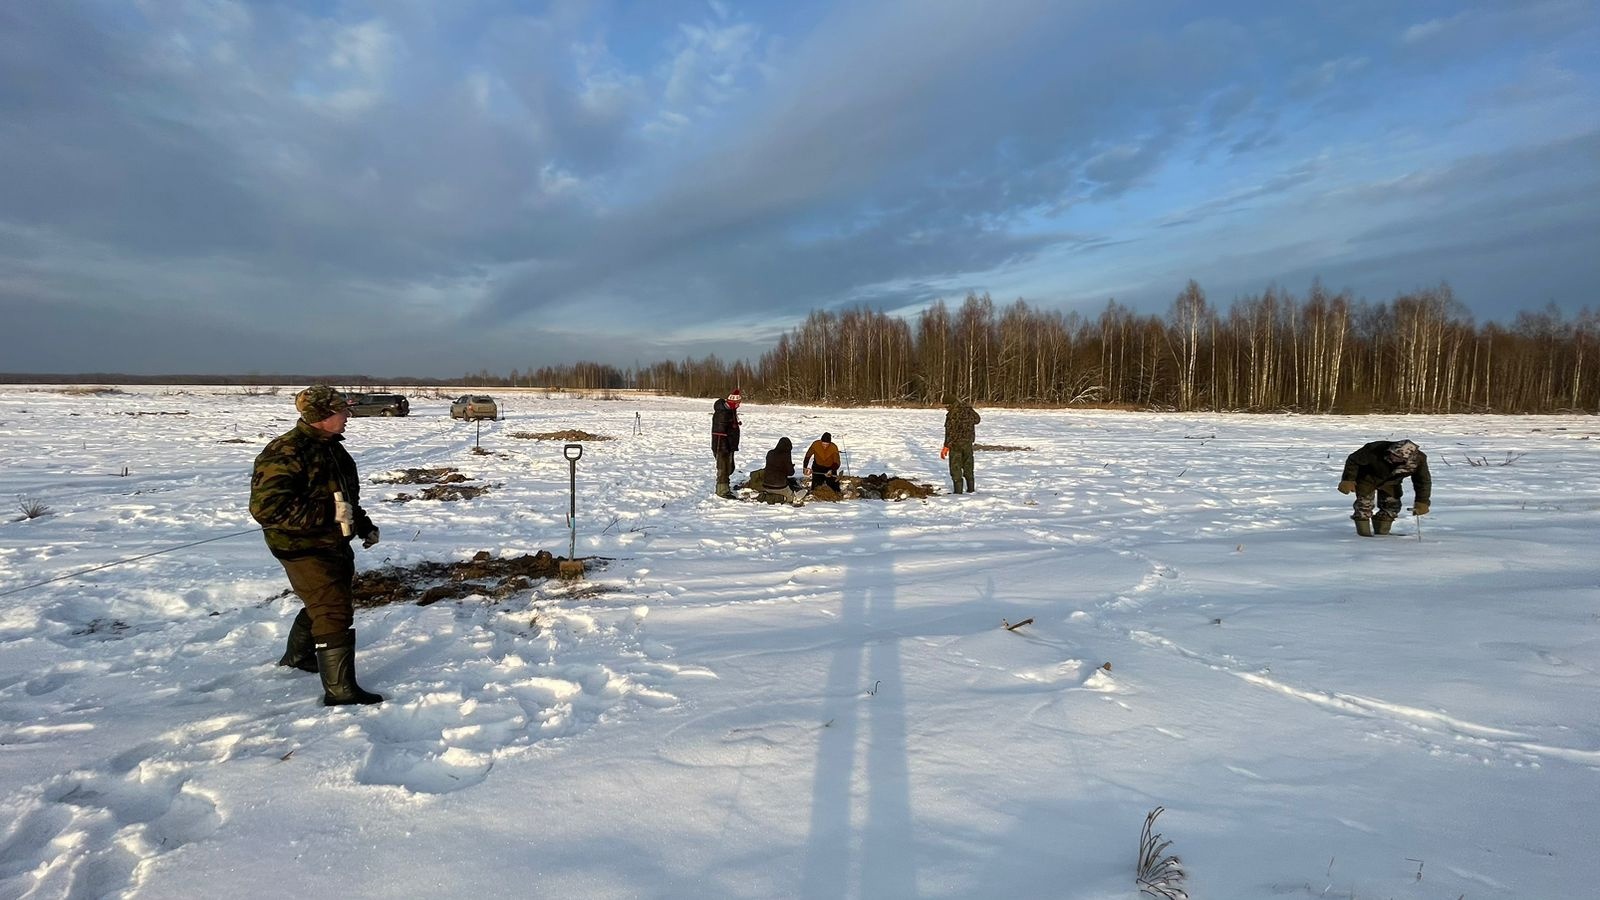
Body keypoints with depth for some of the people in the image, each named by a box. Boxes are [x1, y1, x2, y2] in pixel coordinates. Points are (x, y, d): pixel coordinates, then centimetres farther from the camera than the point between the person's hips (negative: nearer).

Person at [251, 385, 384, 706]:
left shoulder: (331, 447, 10)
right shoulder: (285, 453, -21)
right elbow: (267, 506, -29)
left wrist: (363, 524, 16)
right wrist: (328, 512, -30)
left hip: (334, 544, 10)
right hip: (304, 549, -10)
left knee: (324, 604, 25)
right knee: (335, 612, -11)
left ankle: (297, 656, 49)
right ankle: (340, 689, -4)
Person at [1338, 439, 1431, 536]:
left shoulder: (1419, 460, -29)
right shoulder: (1374, 451, -39)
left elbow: (1423, 481, -15)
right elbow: (1353, 461, -23)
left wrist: (1422, 502, -17)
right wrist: (1348, 480, -26)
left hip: (1391, 483, 4)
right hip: (1367, 478, -3)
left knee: (1393, 506, 0)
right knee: (1364, 504, -13)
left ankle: (1382, 531, 16)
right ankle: (1363, 531, -1)